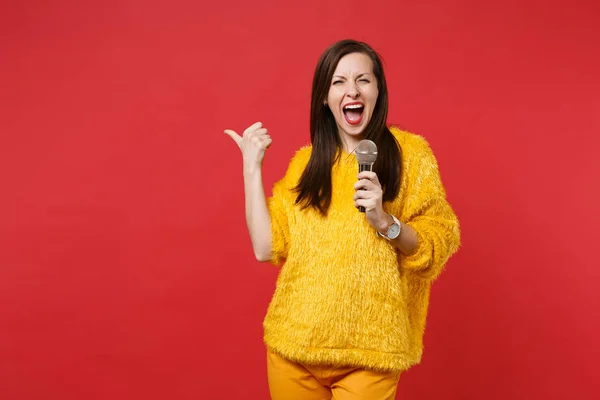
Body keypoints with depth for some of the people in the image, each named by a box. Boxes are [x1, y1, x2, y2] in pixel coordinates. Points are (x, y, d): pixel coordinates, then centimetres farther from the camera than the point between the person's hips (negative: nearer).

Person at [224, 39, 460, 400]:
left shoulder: (409, 153, -2)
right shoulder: (305, 162, 7)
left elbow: (437, 246, -4)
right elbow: (266, 248, -1)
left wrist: (385, 221, -21)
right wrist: (252, 167, 0)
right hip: (293, 344, 3)